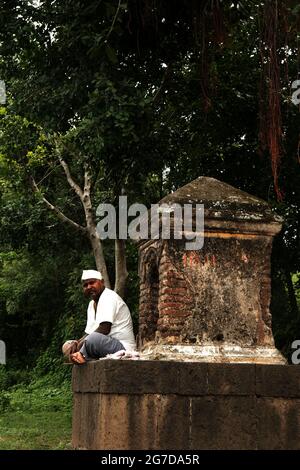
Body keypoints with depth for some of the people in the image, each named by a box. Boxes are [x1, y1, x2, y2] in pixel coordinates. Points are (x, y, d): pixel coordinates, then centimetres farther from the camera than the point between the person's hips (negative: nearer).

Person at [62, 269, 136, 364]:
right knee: (67, 346, 10)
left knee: (93, 339, -40)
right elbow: (89, 333, 18)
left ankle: (81, 356, -13)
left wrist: (82, 342, -14)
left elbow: (104, 329, -21)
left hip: (123, 347, -10)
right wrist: (76, 343, -2)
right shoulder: (92, 304, 20)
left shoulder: (109, 297, -11)